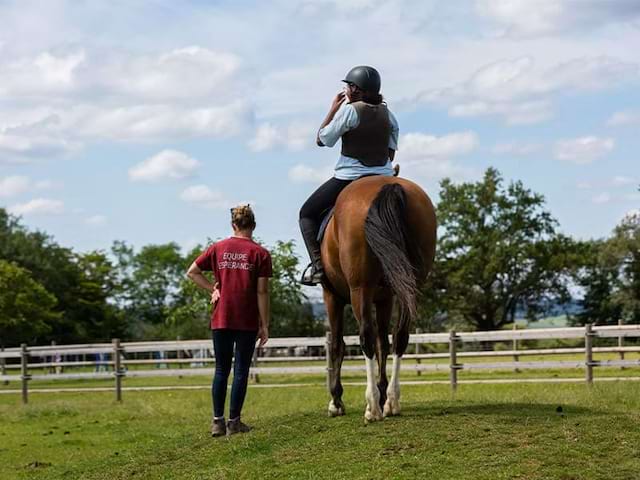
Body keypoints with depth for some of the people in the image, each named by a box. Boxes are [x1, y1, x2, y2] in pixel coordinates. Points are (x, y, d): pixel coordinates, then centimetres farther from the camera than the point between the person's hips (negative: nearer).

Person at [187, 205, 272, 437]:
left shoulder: (218, 248, 4)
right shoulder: (260, 253, -5)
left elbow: (192, 272, 6)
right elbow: (262, 292, -7)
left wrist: (213, 289, 8)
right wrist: (265, 325, -2)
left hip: (221, 319, 3)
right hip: (247, 321, -2)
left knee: (221, 370, 11)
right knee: (241, 371, 5)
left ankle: (217, 421, 10)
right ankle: (234, 422, 7)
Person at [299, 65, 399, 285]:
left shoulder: (349, 110, -11)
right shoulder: (388, 114, 6)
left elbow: (321, 140, -2)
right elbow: (391, 153, 9)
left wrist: (333, 109, 5)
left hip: (349, 177, -5)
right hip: (383, 177, 5)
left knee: (308, 213, 11)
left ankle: (317, 263, -7)